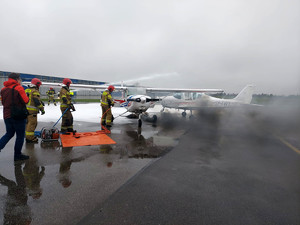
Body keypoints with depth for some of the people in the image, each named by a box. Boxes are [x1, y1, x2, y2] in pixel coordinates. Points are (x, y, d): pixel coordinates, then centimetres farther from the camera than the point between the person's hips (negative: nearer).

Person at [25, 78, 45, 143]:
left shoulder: (26, 90, 17)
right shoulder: (35, 91, -12)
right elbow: (37, 102, -17)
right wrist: (42, 109, -11)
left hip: (25, 109, 9)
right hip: (32, 111, -9)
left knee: (28, 123, 18)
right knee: (32, 124, -4)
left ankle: (28, 136, 26)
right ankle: (30, 138, -1)